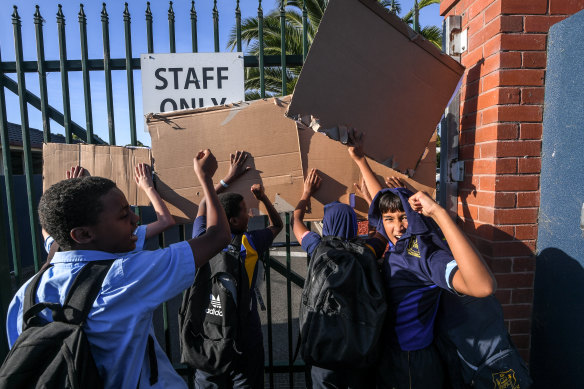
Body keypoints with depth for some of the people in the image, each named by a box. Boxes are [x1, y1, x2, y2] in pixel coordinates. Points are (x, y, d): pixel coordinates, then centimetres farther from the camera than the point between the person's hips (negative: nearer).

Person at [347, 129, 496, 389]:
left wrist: (439, 213, -47)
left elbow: (483, 286, -46)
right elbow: (382, 200, 11)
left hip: (413, 366, -7)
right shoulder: (399, 243, -5)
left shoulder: (424, 252, -27)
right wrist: (360, 160, 15)